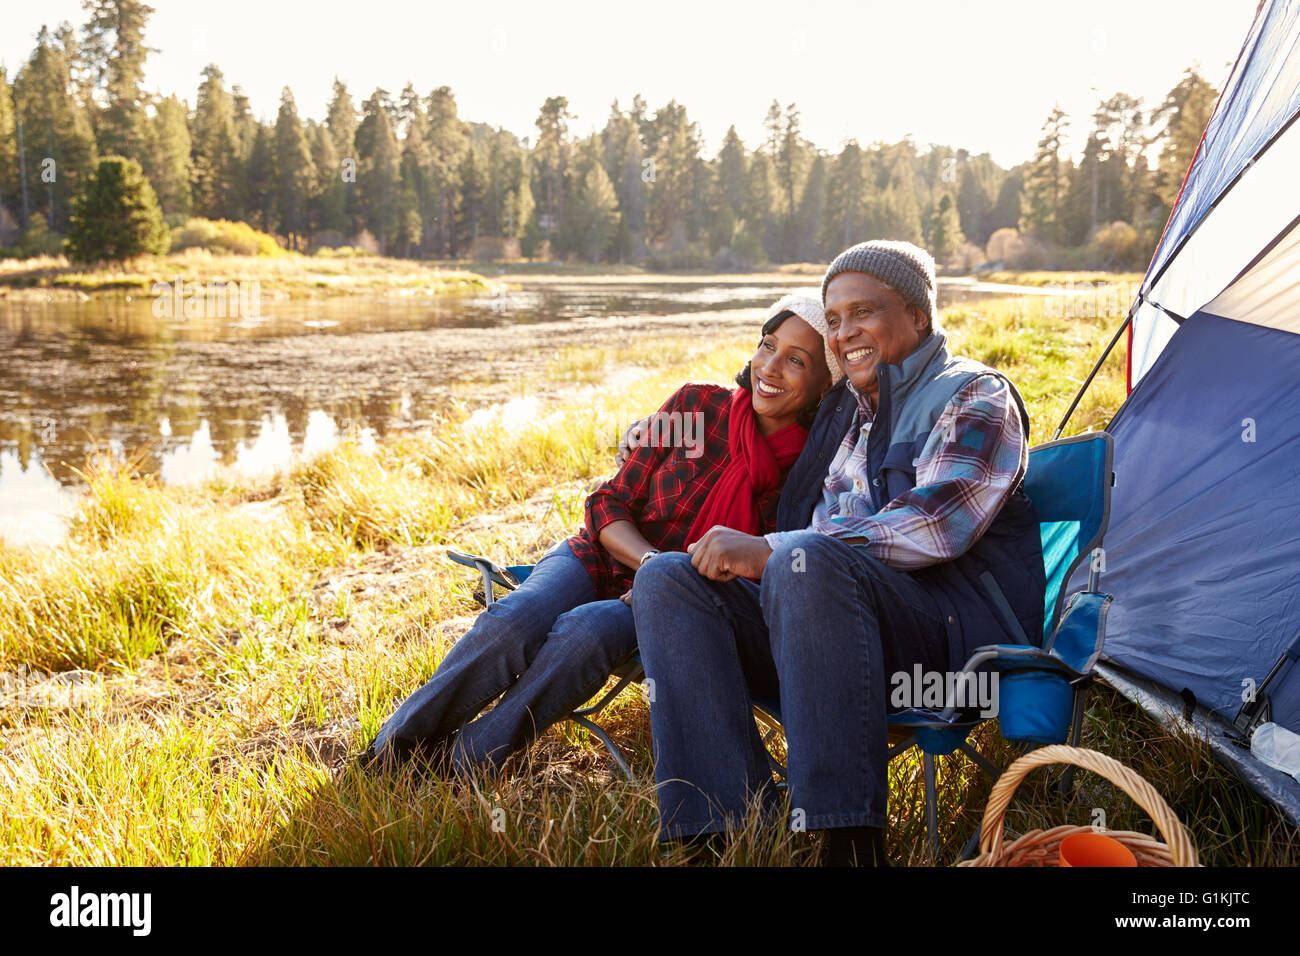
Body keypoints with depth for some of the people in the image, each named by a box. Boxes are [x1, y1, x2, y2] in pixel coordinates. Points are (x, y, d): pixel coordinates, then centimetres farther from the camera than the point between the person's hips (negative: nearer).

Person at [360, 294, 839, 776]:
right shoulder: (696, 405, -6)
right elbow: (610, 504, -3)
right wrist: (653, 563, -21)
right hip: (600, 558, 1)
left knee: (585, 631, -35)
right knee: (515, 619, -29)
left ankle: (462, 768, -26)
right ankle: (391, 751, -15)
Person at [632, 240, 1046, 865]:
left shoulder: (975, 396, 1)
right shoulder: (843, 409, 22)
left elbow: (932, 526, -16)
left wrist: (770, 552, -20)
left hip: (955, 637, -7)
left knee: (807, 562, -38)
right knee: (666, 580, -13)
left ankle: (850, 839, -34)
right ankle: (729, 826, -24)